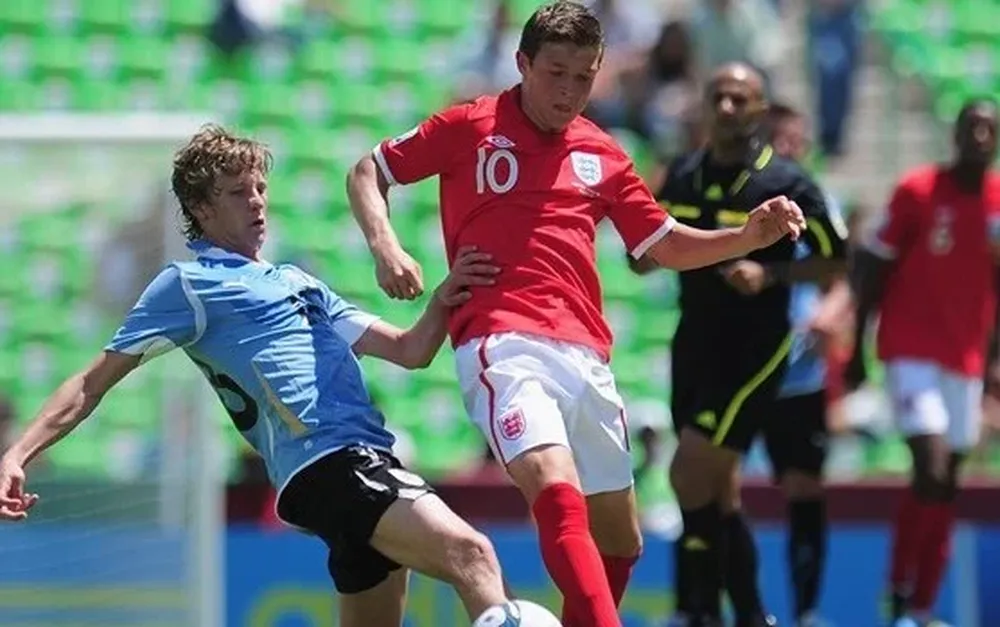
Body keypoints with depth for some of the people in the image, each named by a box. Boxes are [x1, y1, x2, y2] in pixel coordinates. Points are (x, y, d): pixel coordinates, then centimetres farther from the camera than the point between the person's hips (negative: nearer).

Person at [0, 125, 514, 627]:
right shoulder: (189, 283, 6)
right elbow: (94, 383, 6)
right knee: (470, 555, -26)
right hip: (327, 467, -9)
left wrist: (443, 301, 3)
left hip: (367, 461, 9)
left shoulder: (297, 282, 28)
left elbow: (409, 350, 25)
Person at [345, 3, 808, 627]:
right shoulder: (468, 128, 6)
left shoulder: (603, 154, 17)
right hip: (504, 345, -6)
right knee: (560, 496, -29)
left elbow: (666, 244, 25)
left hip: (585, 356, 6)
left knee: (620, 539, 10)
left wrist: (750, 236, 9)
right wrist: (386, 247, -4)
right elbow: (368, 173, 14)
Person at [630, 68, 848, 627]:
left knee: (691, 477, -15)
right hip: (695, 346, 6)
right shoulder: (683, 176, 7)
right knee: (719, 494, 9)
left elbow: (836, 259, -4)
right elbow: (645, 258, 17)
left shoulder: (786, 183, -9)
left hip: (755, 350, -6)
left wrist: (769, 275, -18)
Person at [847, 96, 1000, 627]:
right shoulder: (917, 192, -7)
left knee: (945, 486, 5)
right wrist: (857, 349, -3)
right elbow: (872, 271, -2)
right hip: (912, 352, -4)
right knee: (932, 470, -16)